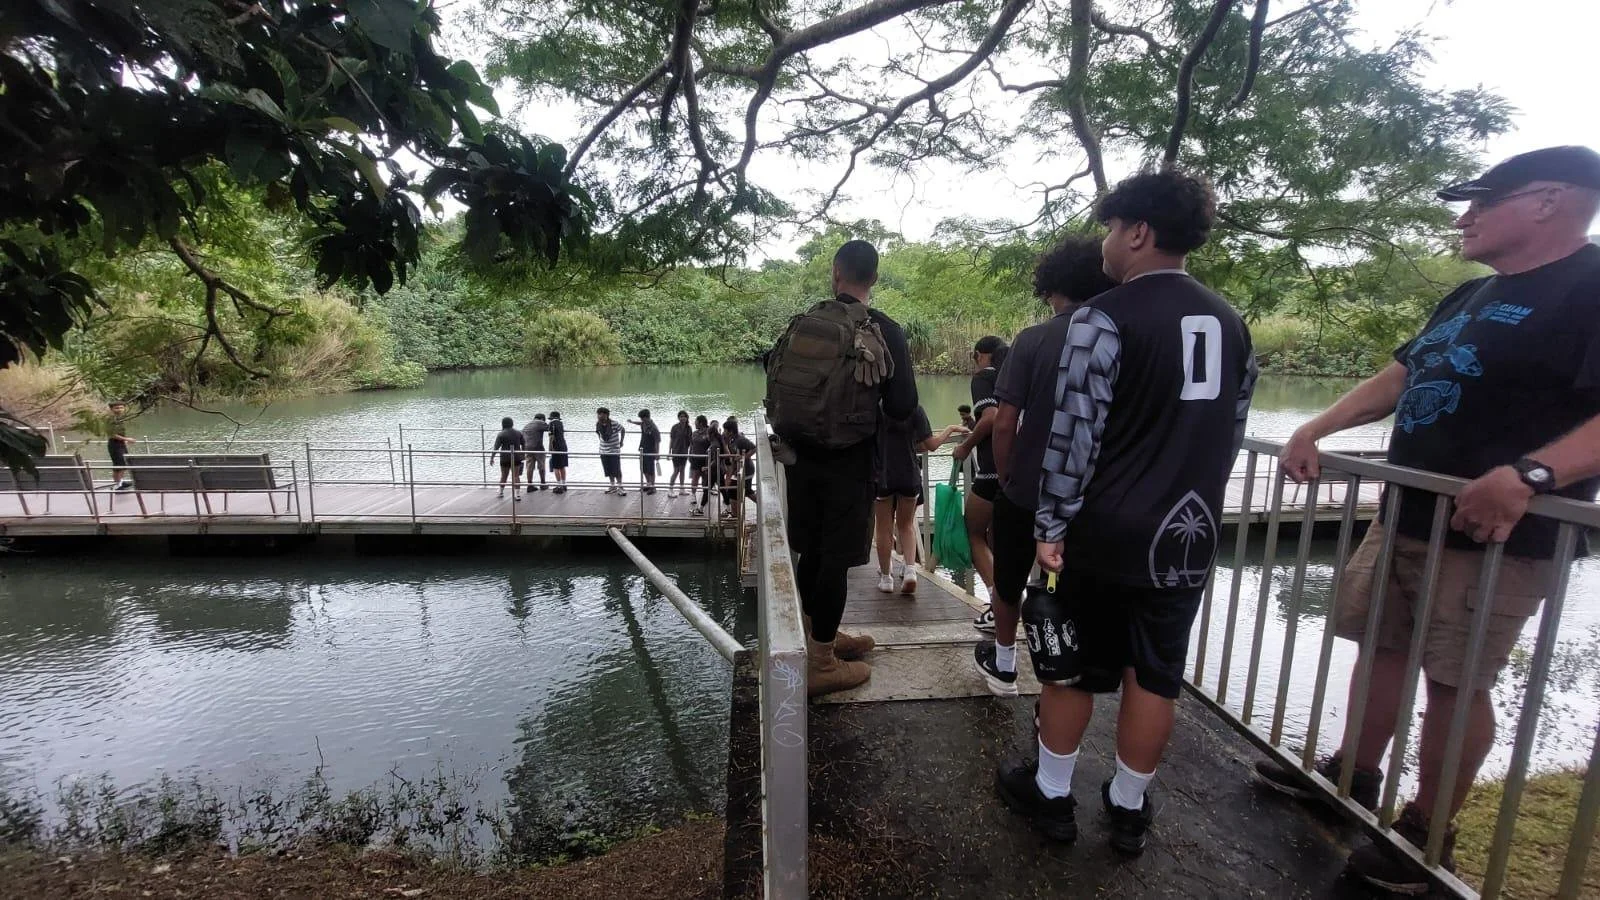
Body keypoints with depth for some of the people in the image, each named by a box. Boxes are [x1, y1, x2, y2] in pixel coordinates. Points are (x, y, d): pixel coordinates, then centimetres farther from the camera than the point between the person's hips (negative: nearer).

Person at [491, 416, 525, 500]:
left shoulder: (501, 434, -7)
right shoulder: (519, 433, 4)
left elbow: (496, 447, -10)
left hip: (505, 458, -2)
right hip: (516, 458, 2)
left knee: (504, 476, 14)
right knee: (515, 476, 0)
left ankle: (501, 492, 29)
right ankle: (517, 494, -10)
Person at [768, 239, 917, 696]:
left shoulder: (802, 323, 1)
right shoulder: (885, 330, -9)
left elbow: (775, 387, 5)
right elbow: (903, 406, -10)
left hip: (802, 454, 5)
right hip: (849, 460, -4)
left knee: (811, 550, 17)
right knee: (835, 557, 3)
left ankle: (821, 635, 36)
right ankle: (821, 663, 12)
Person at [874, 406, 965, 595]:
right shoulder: (914, 409, -8)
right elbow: (930, 445, -8)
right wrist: (951, 429, 6)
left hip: (882, 476, -1)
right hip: (909, 476, 1)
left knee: (884, 528, 13)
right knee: (906, 525, 18)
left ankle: (885, 577, 19)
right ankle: (910, 569, -1)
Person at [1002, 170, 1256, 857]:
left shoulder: (1103, 319, -14)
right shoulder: (1231, 324, 7)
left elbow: (1074, 434, -17)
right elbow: (1231, 433, 12)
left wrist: (1051, 526, -10)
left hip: (1106, 534, -5)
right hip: (1188, 536, 6)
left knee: (1071, 668, 11)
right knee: (1156, 675, 14)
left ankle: (1050, 793, 28)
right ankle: (1129, 808, 30)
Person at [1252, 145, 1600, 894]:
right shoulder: (1470, 297, 16)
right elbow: (1401, 374, 19)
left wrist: (1530, 475, -36)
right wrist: (1315, 428, 8)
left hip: (1493, 534, -8)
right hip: (1403, 518, 9)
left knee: (1456, 682, 2)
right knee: (1380, 647, 16)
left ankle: (1428, 835, 18)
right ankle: (1353, 776, 33)